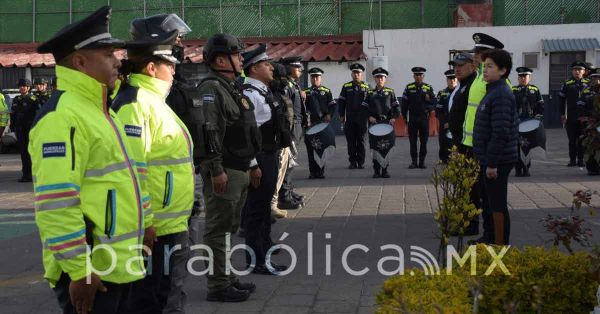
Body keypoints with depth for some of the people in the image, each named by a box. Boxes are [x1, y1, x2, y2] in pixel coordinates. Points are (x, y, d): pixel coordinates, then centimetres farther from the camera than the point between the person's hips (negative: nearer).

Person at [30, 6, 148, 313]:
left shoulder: (96, 109, 15)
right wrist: (78, 270, -22)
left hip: (117, 265, 10)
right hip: (89, 272, -10)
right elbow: (56, 203, -23)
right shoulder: (62, 116, -17)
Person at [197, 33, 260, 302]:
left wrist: (252, 164, 24)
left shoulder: (232, 88, 18)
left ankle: (227, 278, 26)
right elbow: (209, 131, -23)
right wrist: (216, 169, -26)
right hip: (223, 172, -10)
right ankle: (218, 286, 0)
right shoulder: (211, 88, -15)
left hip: (239, 170, 10)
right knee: (218, 229, -4)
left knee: (229, 228, 16)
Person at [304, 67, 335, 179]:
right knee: (310, 148, -1)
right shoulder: (305, 92, 10)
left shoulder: (326, 92, 9)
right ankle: (313, 172, 5)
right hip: (310, 124, 1)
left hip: (323, 123, -1)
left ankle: (321, 171, 6)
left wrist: (329, 115, -9)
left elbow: (332, 105, 8)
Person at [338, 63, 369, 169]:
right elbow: (341, 102, 7)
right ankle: (352, 162, 7)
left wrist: (369, 116, 0)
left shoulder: (366, 87, 6)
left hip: (362, 118, -1)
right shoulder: (346, 87, 7)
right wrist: (341, 115, 0)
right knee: (351, 140, 2)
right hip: (349, 118, 1)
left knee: (360, 140, 4)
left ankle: (361, 162, 9)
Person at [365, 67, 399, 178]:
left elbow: (396, 107, 8)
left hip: (387, 123, 0)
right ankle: (376, 171, 4)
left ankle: (384, 170, 6)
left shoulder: (390, 92, 9)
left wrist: (394, 118, -6)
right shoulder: (370, 93, 11)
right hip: (374, 123, 0)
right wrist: (369, 117, -7)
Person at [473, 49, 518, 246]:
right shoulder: (493, 92, 15)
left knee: (497, 206, -4)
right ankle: (491, 240, 27)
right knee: (489, 202, 18)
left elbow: (501, 132, -24)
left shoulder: (501, 95, -18)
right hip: (490, 160, 10)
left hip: (497, 162, -10)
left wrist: (492, 163, -23)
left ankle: (501, 246, 3)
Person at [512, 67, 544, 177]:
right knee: (517, 145, -3)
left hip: (531, 123, 1)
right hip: (516, 122, -1)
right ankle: (518, 169, 2)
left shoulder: (535, 90, 11)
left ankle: (526, 169, 11)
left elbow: (540, 105, 11)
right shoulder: (513, 90, 9)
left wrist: (538, 117, -3)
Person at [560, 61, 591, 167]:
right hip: (571, 117, 0)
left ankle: (581, 160, 8)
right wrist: (562, 114, 1)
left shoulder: (588, 83, 6)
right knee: (572, 140, 2)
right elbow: (561, 99, 7)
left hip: (584, 117, 0)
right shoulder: (567, 84, 5)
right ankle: (572, 160, 8)